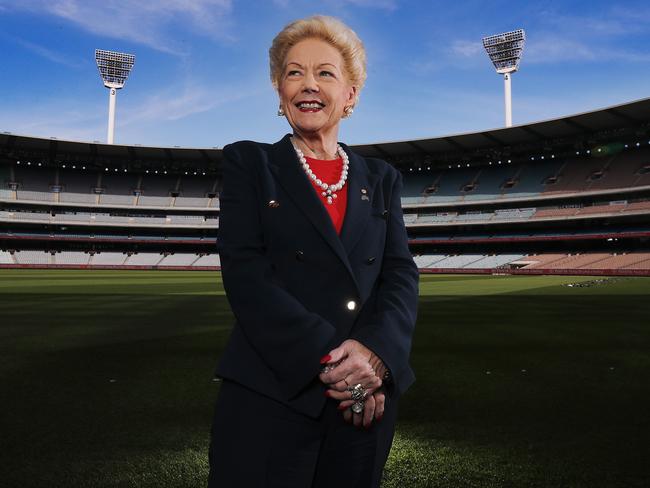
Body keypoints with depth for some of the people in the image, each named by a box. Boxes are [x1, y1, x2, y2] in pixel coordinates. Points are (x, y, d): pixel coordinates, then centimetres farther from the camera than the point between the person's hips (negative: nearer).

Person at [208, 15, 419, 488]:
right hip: (270, 394, -3)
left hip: (366, 400, 4)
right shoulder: (249, 162, 4)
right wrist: (327, 358, -18)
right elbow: (245, 271, -9)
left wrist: (375, 351, -17)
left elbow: (401, 275, 2)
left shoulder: (381, 178, 12)